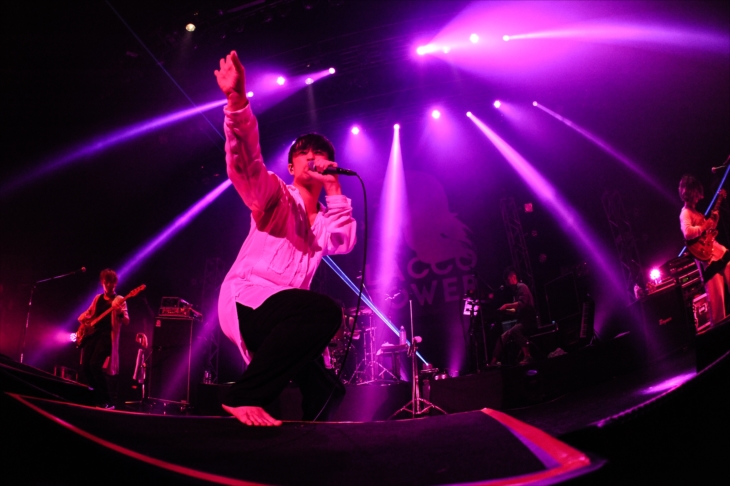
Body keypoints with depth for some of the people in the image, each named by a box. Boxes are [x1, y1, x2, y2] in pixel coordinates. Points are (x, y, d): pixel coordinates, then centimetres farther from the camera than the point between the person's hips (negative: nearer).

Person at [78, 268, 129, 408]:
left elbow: (126, 321, -10)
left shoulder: (119, 300, 0)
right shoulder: (98, 298, 17)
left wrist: (119, 312, -31)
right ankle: (97, 398, 14)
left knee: (95, 365, -21)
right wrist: (82, 320, 6)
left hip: (107, 336, -6)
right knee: (85, 366, -5)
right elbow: (88, 313, 29)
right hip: (93, 334, 6)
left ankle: (106, 401, -14)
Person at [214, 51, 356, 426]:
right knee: (325, 311, -34)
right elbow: (246, 162, -19)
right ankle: (243, 396, -29)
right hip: (247, 299, -7)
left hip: (282, 314, 8)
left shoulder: (325, 219, 21)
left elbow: (343, 243, -2)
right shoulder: (276, 196, 3)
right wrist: (238, 103, -37)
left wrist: (334, 190, 1)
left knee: (326, 390, 5)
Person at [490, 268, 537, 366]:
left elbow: (522, 303, -25)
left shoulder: (522, 287, -8)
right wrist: (506, 309, 16)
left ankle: (527, 357, -41)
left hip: (528, 321, -10)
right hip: (522, 322, 10)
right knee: (502, 338, 5)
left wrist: (507, 305, -28)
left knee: (514, 331, -38)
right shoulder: (516, 289, 20)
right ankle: (494, 362, 2)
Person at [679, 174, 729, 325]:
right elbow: (687, 233, -29)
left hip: (715, 247, 9)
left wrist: (714, 217, 10)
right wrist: (705, 227, -20)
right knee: (716, 294, -9)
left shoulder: (697, 210, 17)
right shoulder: (685, 213, -11)